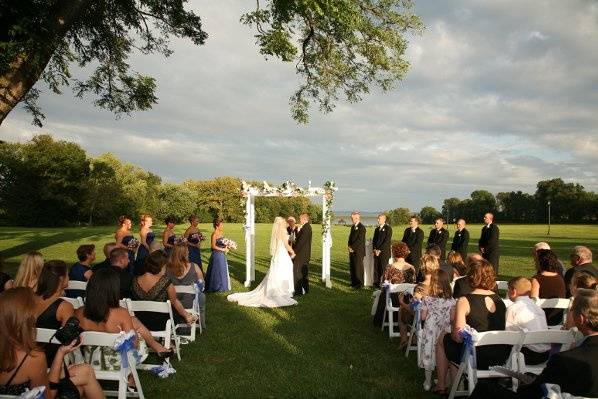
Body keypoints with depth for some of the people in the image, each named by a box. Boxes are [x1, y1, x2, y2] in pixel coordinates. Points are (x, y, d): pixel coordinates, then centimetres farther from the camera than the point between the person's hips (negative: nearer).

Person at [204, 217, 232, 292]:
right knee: (217, 271, 3)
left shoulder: (221, 233, 7)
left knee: (222, 270, 15)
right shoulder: (214, 234, -17)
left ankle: (221, 286, 27)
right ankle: (216, 287, 16)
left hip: (222, 255, 8)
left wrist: (226, 247, 0)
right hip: (216, 255, -8)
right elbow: (213, 246, -20)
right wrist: (222, 249, -16)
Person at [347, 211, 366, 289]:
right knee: (352, 267, 11)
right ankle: (354, 282, 21)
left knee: (358, 267, -3)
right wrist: (349, 246, 3)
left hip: (358, 251, -8)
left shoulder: (361, 227, -12)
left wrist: (352, 247, -15)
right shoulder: (353, 227, 16)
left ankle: (360, 284, 5)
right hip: (352, 250, 8)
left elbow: (360, 240, -18)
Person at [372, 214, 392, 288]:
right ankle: (376, 284, 13)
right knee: (376, 269, 6)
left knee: (383, 269, -4)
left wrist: (380, 250, -14)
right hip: (376, 253, 6)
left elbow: (387, 241, -12)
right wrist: (375, 249, 0)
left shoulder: (388, 228, -5)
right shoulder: (377, 229, 18)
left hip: (384, 252, -6)